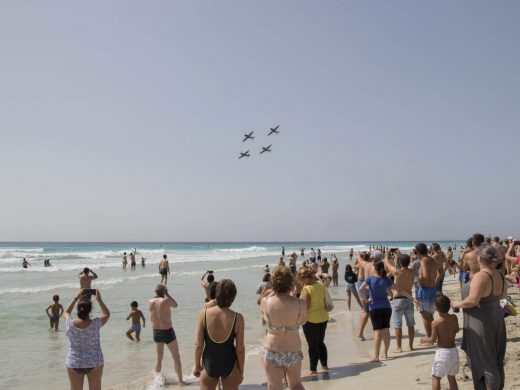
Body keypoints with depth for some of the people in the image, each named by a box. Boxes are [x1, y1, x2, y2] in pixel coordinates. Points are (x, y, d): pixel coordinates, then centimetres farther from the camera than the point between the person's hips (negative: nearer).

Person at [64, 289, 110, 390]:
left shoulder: (70, 324, -15)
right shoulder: (95, 324, -18)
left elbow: (66, 312, 10)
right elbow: (107, 314, 4)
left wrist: (76, 298, 12)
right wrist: (99, 299, 7)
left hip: (74, 364, 1)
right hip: (94, 363, -1)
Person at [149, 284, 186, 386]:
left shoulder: (151, 302, -4)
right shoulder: (166, 301, -17)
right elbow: (176, 305, 3)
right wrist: (167, 295, 2)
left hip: (156, 332, 5)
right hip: (168, 332, -5)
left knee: (158, 357, 22)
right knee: (176, 357, 10)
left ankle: (158, 377, 30)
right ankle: (181, 381, 14)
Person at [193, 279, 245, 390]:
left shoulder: (204, 314, -16)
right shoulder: (238, 318, -17)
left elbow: (198, 345, -10)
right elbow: (240, 349, -10)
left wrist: (197, 365, 6)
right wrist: (241, 371, 4)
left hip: (209, 364, 0)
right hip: (230, 364, 0)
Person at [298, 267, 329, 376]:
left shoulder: (306, 289, -21)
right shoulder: (321, 285, 0)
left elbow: (305, 307, -23)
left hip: (311, 320, -7)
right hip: (323, 318, 7)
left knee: (313, 345, 5)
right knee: (321, 343, 22)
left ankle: (313, 369, 13)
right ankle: (324, 365, 30)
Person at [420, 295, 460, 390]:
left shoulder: (435, 323, -18)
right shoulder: (454, 318, -5)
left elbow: (433, 340, -12)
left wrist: (424, 340, 6)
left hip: (442, 352, -6)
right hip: (453, 351, 6)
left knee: (435, 378, 5)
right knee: (451, 377, 19)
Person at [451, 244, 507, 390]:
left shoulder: (481, 276, -25)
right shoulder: (500, 275, 1)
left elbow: (472, 301, -29)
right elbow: (503, 293, 18)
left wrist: (457, 304, -13)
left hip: (481, 323, -8)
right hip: (497, 319, 8)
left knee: (485, 362, 4)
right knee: (496, 360, 19)